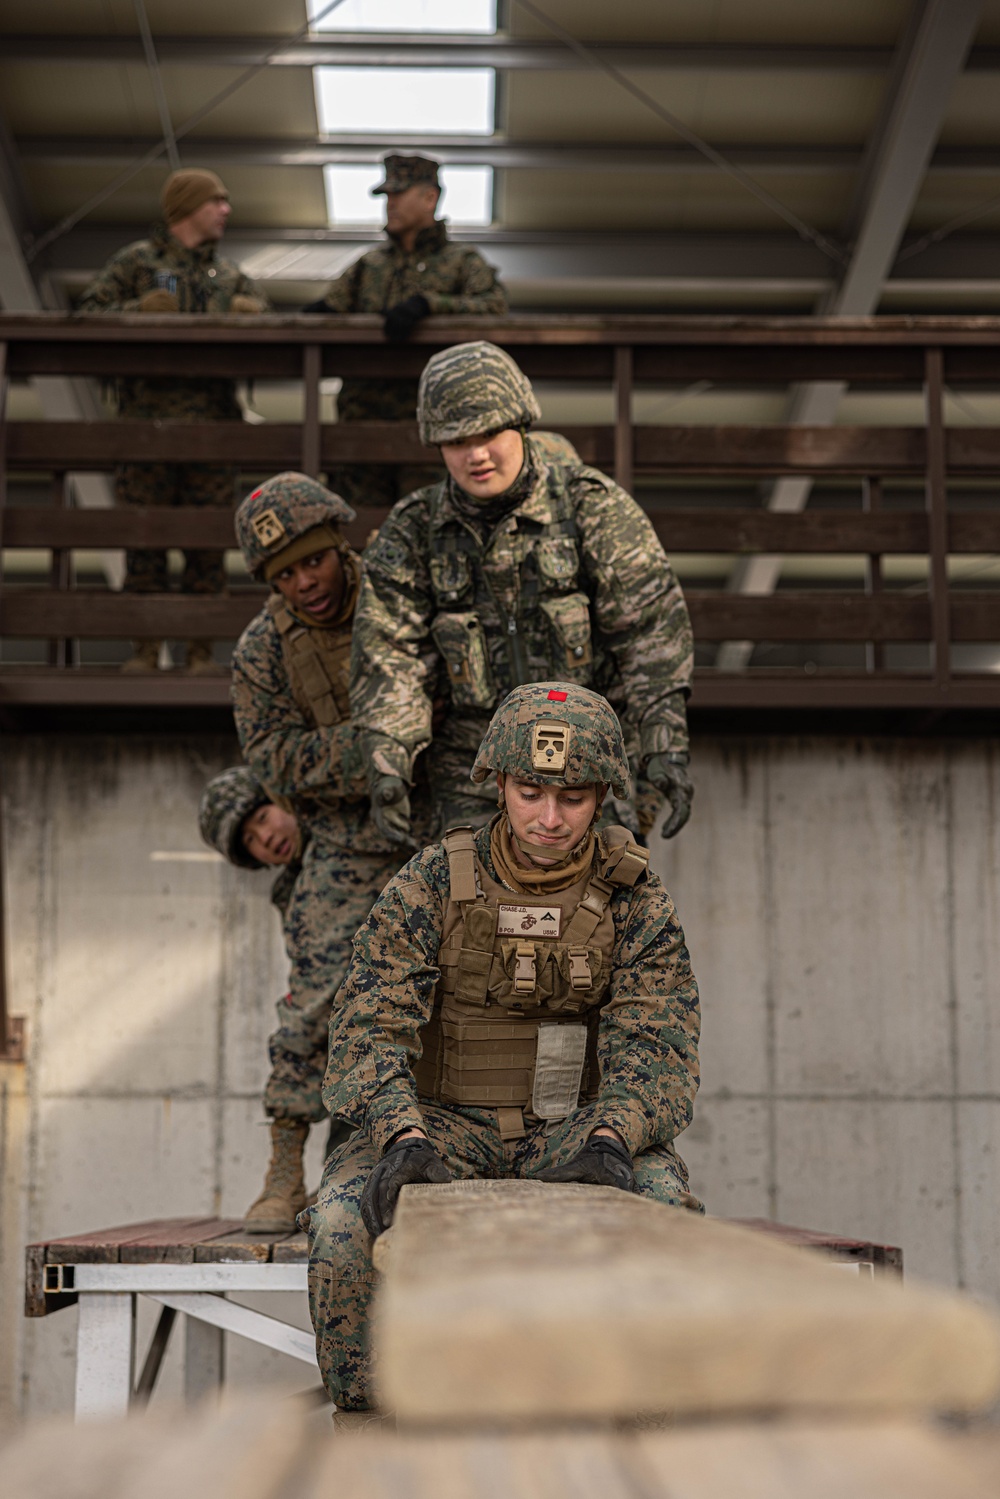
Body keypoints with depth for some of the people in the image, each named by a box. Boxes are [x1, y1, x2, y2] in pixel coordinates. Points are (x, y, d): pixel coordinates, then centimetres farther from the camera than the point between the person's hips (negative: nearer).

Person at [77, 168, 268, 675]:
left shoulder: (230, 275, 19)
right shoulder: (134, 261, 8)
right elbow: (88, 313, 2)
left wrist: (252, 313, -9)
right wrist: (138, 310, -13)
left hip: (212, 421, 3)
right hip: (148, 418, -3)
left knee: (208, 538, 1)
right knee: (145, 537, -1)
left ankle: (201, 648, 6)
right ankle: (145, 647, 5)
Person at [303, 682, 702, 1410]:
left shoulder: (637, 903, -4)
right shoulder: (430, 885, -7)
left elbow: (656, 1048, -13)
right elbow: (369, 1028, -15)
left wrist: (608, 1140, -35)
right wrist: (404, 1138, -35)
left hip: (575, 1132, 0)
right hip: (448, 1124, 0)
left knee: (665, 1209, -32)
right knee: (346, 1221, -31)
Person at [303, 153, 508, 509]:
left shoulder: (462, 261, 7)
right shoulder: (369, 264, 20)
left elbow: (494, 303, -12)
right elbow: (326, 307, 14)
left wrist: (426, 303, -24)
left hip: (424, 422, -4)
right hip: (363, 418, 4)